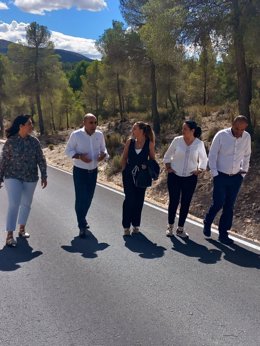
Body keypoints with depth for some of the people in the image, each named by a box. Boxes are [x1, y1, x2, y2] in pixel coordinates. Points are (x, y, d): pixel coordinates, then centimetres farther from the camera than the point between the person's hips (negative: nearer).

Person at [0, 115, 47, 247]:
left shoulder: (34, 141, 0)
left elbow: (41, 160, 3)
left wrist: (44, 176, -1)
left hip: (30, 179, 4)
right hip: (13, 177, -3)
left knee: (26, 204, 13)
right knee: (13, 205, -11)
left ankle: (22, 229, 32)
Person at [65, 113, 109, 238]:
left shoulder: (99, 135, -2)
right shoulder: (76, 135, -13)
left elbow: (103, 148, 10)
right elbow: (68, 150, -6)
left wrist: (103, 154, -15)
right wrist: (80, 156, -24)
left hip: (93, 171, 5)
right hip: (80, 171, -4)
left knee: (89, 197, 15)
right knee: (81, 198, -8)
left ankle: (82, 219, 38)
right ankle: (82, 226, 1)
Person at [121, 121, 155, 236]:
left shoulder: (149, 143, -5)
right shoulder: (130, 141, 0)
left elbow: (152, 160, 4)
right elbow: (124, 158, 8)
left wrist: (147, 167, -13)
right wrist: (124, 171, 4)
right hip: (129, 174, 0)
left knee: (139, 200, 7)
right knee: (129, 199, -3)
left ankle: (136, 225, 22)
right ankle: (126, 226, 7)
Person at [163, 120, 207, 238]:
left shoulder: (199, 144, -4)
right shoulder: (177, 140, -6)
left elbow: (203, 159, 12)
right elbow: (168, 155, 8)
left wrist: (200, 170, 0)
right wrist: (168, 167, 0)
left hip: (190, 178, 1)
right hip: (174, 176, -1)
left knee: (186, 203, 5)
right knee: (173, 201, 1)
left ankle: (180, 228, 18)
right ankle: (170, 226, 19)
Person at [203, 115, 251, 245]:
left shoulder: (247, 137, -3)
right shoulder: (221, 135, -14)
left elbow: (246, 156, 12)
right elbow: (212, 155, -8)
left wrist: (244, 172, 9)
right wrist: (214, 174, -9)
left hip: (236, 178, 4)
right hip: (221, 176, -4)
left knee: (229, 206, 7)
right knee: (218, 203, -6)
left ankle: (223, 233, 18)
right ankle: (207, 223, 23)